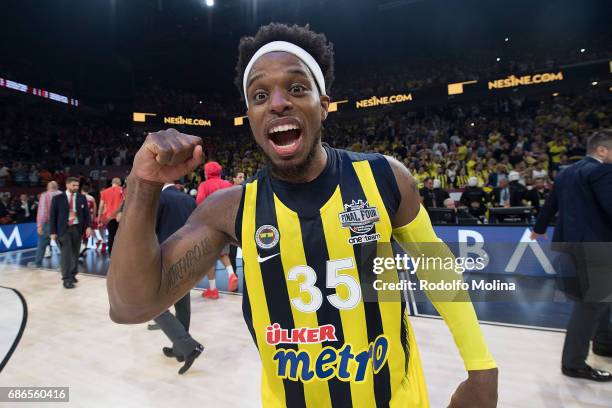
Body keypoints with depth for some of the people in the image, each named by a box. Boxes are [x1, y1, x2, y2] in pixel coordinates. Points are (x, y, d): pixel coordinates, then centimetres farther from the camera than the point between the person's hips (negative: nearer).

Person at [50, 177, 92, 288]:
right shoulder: (58, 198, 1)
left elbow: (86, 213, 6)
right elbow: (53, 216, 1)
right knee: (66, 253, -6)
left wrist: (88, 226, -7)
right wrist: (53, 231, -4)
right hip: (64, 229, -3)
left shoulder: (82, 198, 7)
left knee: (75, 253, 9)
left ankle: (72, 275, 22)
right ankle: (66, 279, -2)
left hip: (77, 228, 3)